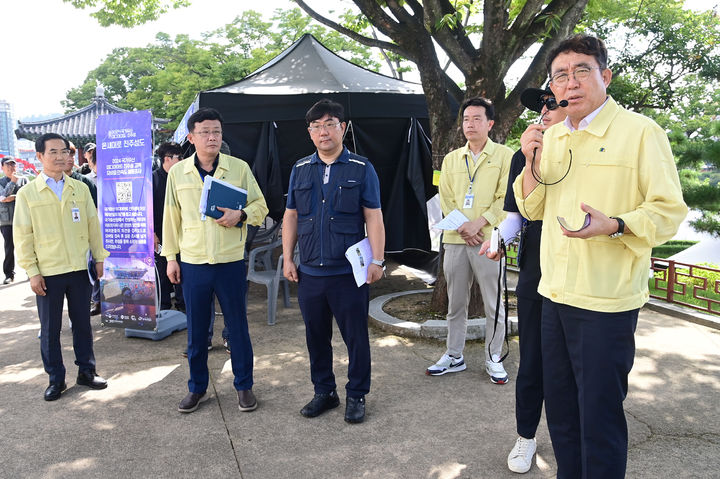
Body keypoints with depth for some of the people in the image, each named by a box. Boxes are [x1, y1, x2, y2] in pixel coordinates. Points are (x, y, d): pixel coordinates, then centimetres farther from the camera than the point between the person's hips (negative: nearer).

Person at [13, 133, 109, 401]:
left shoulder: (80, 189, 4)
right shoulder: (27, 193, -2)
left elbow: (92, 225, 8)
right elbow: (22, 236, -2)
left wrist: (100, 258, 6)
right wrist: (32, 272, -6)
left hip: (79, 268, 2)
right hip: (48, 272, -2)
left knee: (82, 322, 11)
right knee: (50, 328, 7)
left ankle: (86, 371, 25)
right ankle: (56, 379, 21)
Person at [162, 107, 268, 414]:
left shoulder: (239, 168, 1)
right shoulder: (177, 173, 5)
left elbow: (260, 206, 5)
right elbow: (171, 217, 10)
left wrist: (241, 215, -16)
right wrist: (170, 257, 7)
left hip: (230, 262, -1)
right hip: (192, 263, 1)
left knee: (238, 327, 7)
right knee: (196, 330, 11)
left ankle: (244, 386, 24)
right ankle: (197, 388, 28)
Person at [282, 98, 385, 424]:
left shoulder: (361, 169, 0)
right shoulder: (300, 169, 10)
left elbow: (374, 218, -2)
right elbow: (290, 217, 12)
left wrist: (377, 260, -9)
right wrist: (287, 259, 6)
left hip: (350, 272, -3)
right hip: (309, 272, 4)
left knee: (356, 337, 6)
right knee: (316, 336, 14)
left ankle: (356, 396, 23)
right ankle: (324, 392, 31)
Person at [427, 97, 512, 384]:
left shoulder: (504, 155, 3)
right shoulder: (451, 159, 15)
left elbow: (506, 198, -5)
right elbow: (445, 199, 9)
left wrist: (479, 223, -15)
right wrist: (461, 227, -6)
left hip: (488, 239, -3)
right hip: (455, 240, 4)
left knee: (494, 305, 4)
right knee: (455, 303, 11)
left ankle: (493, 359, 19)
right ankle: (454, 357, 23)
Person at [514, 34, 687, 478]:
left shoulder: (640, 131, -8)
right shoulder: (551, 136, 11)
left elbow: (669, 210, -10)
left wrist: (613, 225, -28)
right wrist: (532, 162, -4)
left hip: (606, 300, -6)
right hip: (555, 293, 6)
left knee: (599, 415, 5)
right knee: (560, 407, 18)